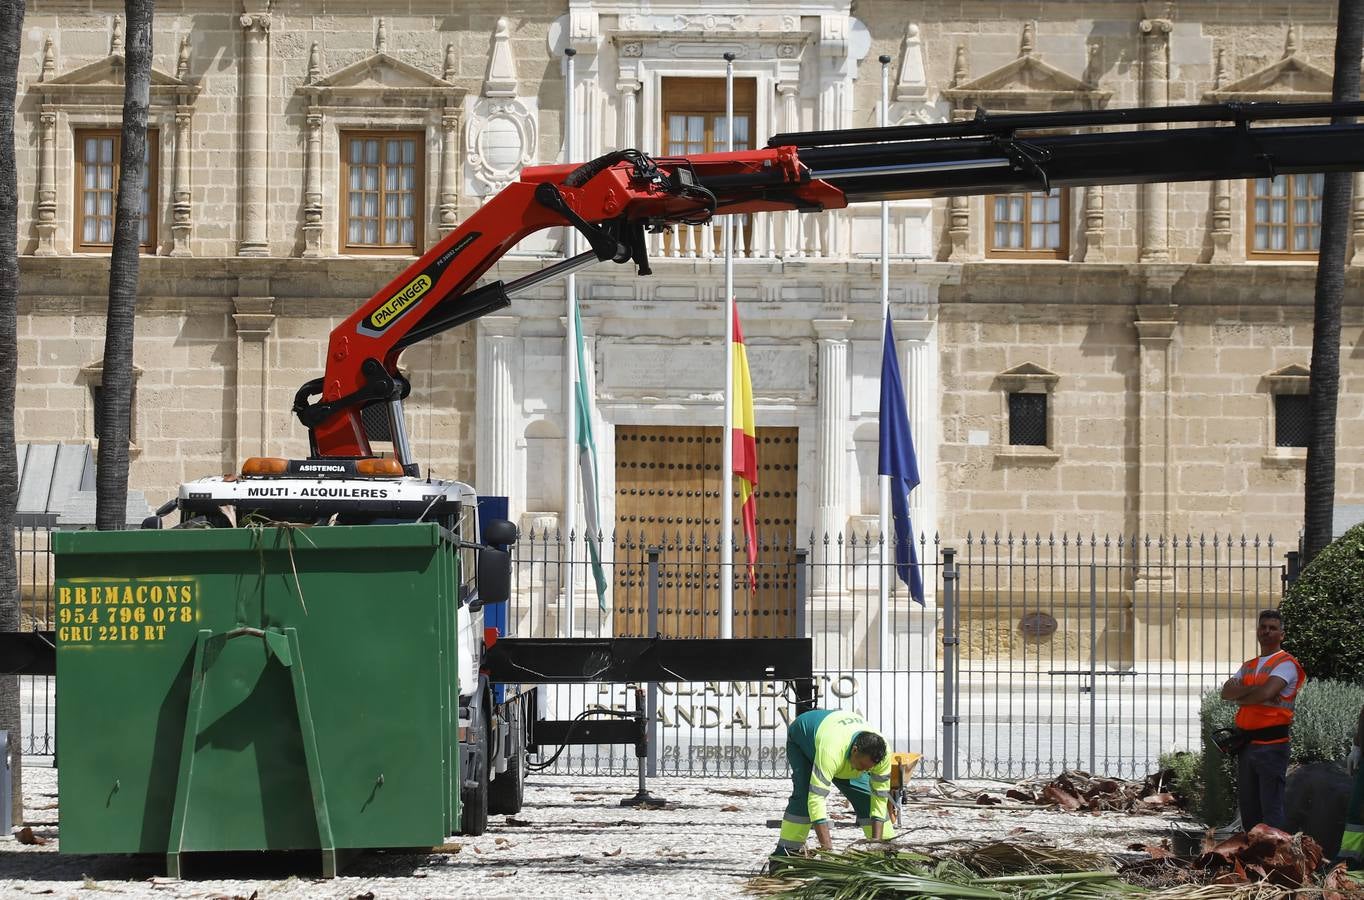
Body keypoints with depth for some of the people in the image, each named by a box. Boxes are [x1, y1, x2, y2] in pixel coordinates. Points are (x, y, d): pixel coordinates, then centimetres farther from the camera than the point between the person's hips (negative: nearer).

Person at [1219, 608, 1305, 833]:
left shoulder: (1286, 664, -4)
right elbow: (1226, 692, 4)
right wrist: (1253, 689, -12)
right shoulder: (1248, 666, 19)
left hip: (1272, 743, -8)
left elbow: (1266, 692, -20)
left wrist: (1240, 696, -2)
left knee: (1272, 807, -11)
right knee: (1247, 805, 12)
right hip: (1246, 744, 8)